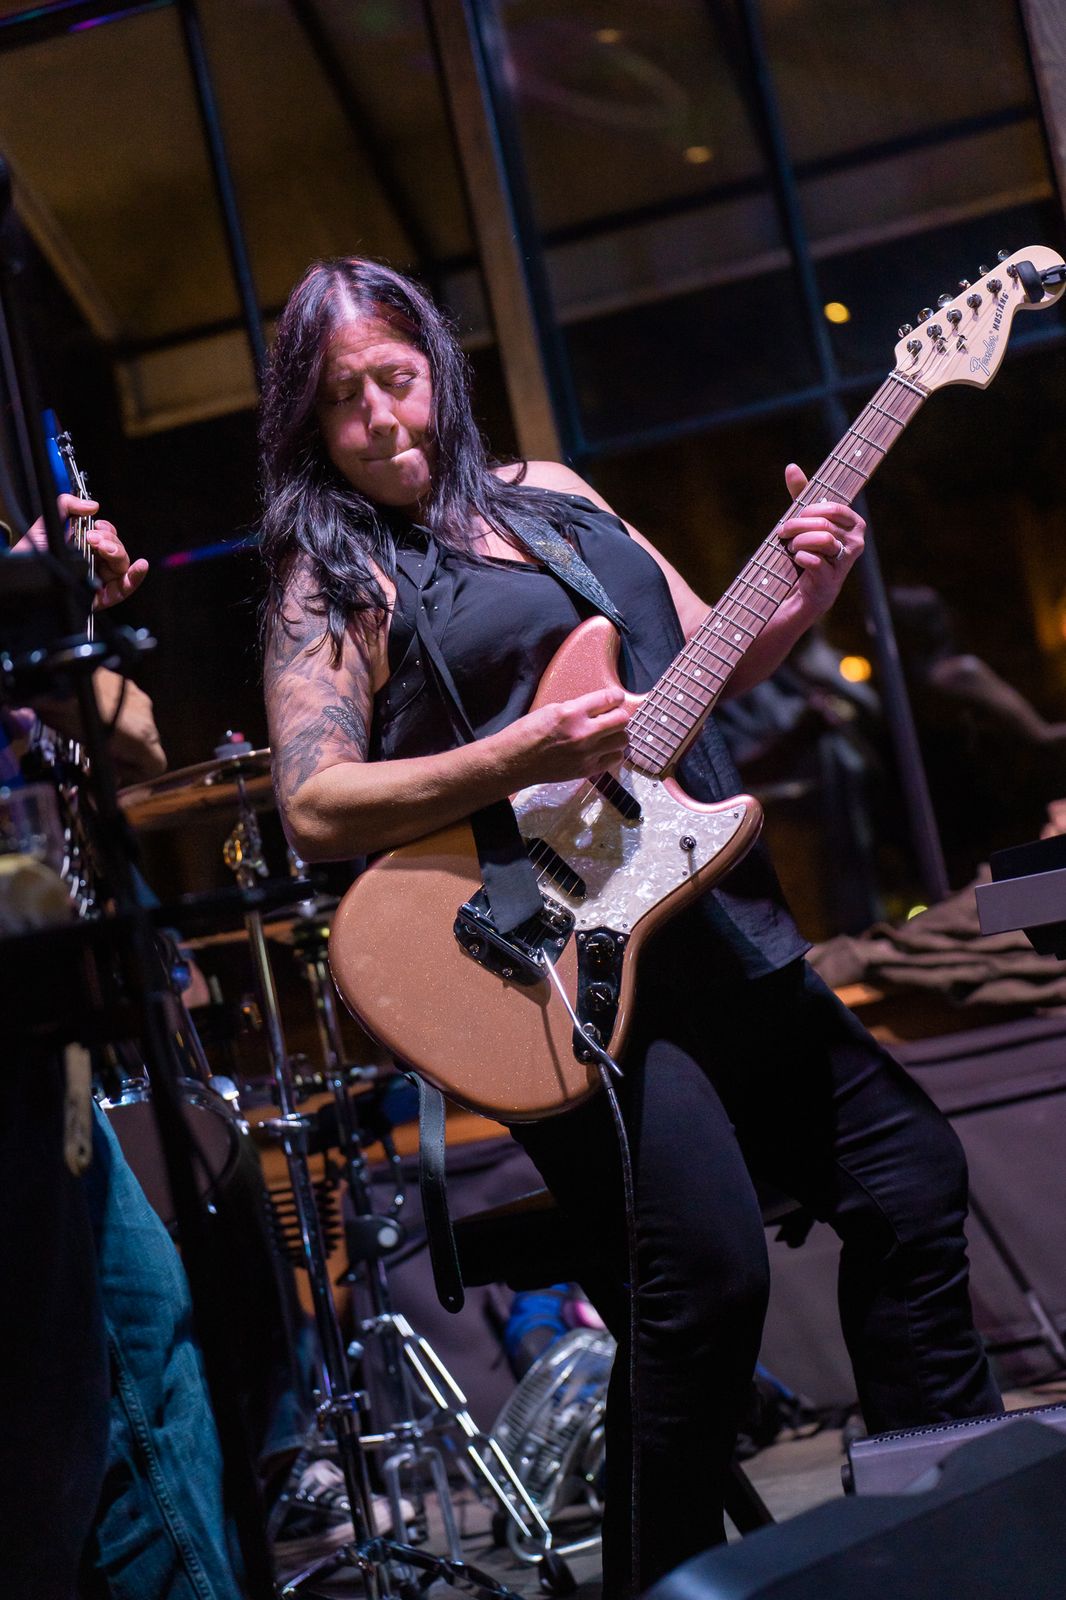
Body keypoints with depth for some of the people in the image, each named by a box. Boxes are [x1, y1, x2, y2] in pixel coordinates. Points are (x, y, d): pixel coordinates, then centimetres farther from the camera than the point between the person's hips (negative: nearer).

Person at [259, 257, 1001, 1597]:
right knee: (708, 1280, -18)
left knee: (913, 1183, 10)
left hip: (724, 922, 7)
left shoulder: (550, 492, 16)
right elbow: (314, 807, -13)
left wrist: (799, 604, -1)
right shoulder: (327, 576, -1)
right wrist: (524, 757, -23)